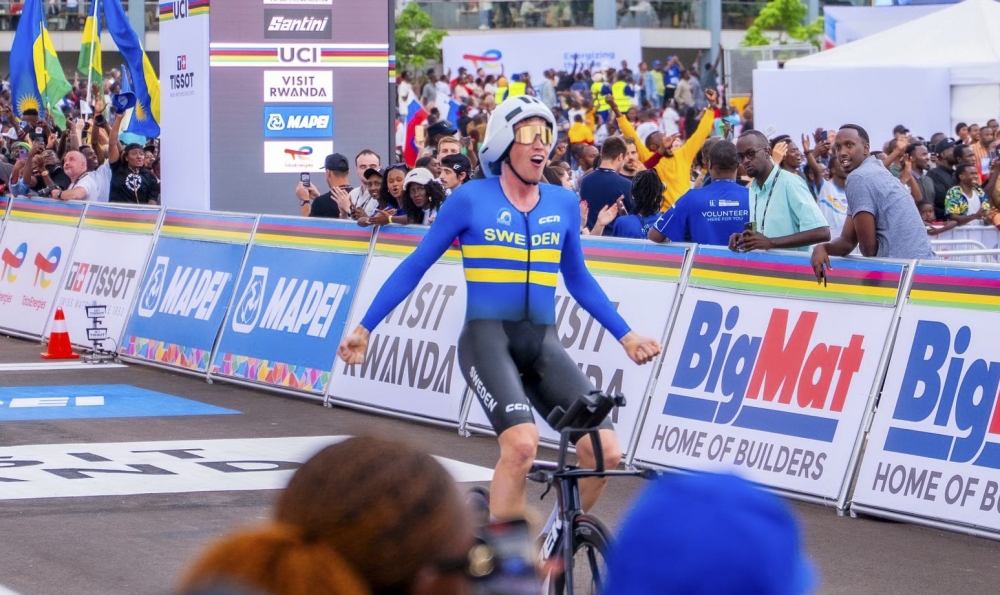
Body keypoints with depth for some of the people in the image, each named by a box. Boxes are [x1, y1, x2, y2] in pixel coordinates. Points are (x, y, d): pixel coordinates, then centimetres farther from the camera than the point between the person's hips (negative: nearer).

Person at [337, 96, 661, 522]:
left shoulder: (564, 204, 10)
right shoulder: (470, 199, -1)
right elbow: (416, 266, 6)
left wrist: (626, 336, 21)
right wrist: (364, 328, 5)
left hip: (543, 343, 4)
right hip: (487, 337, -4)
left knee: (604, 452, -13)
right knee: (521, 443, -30)